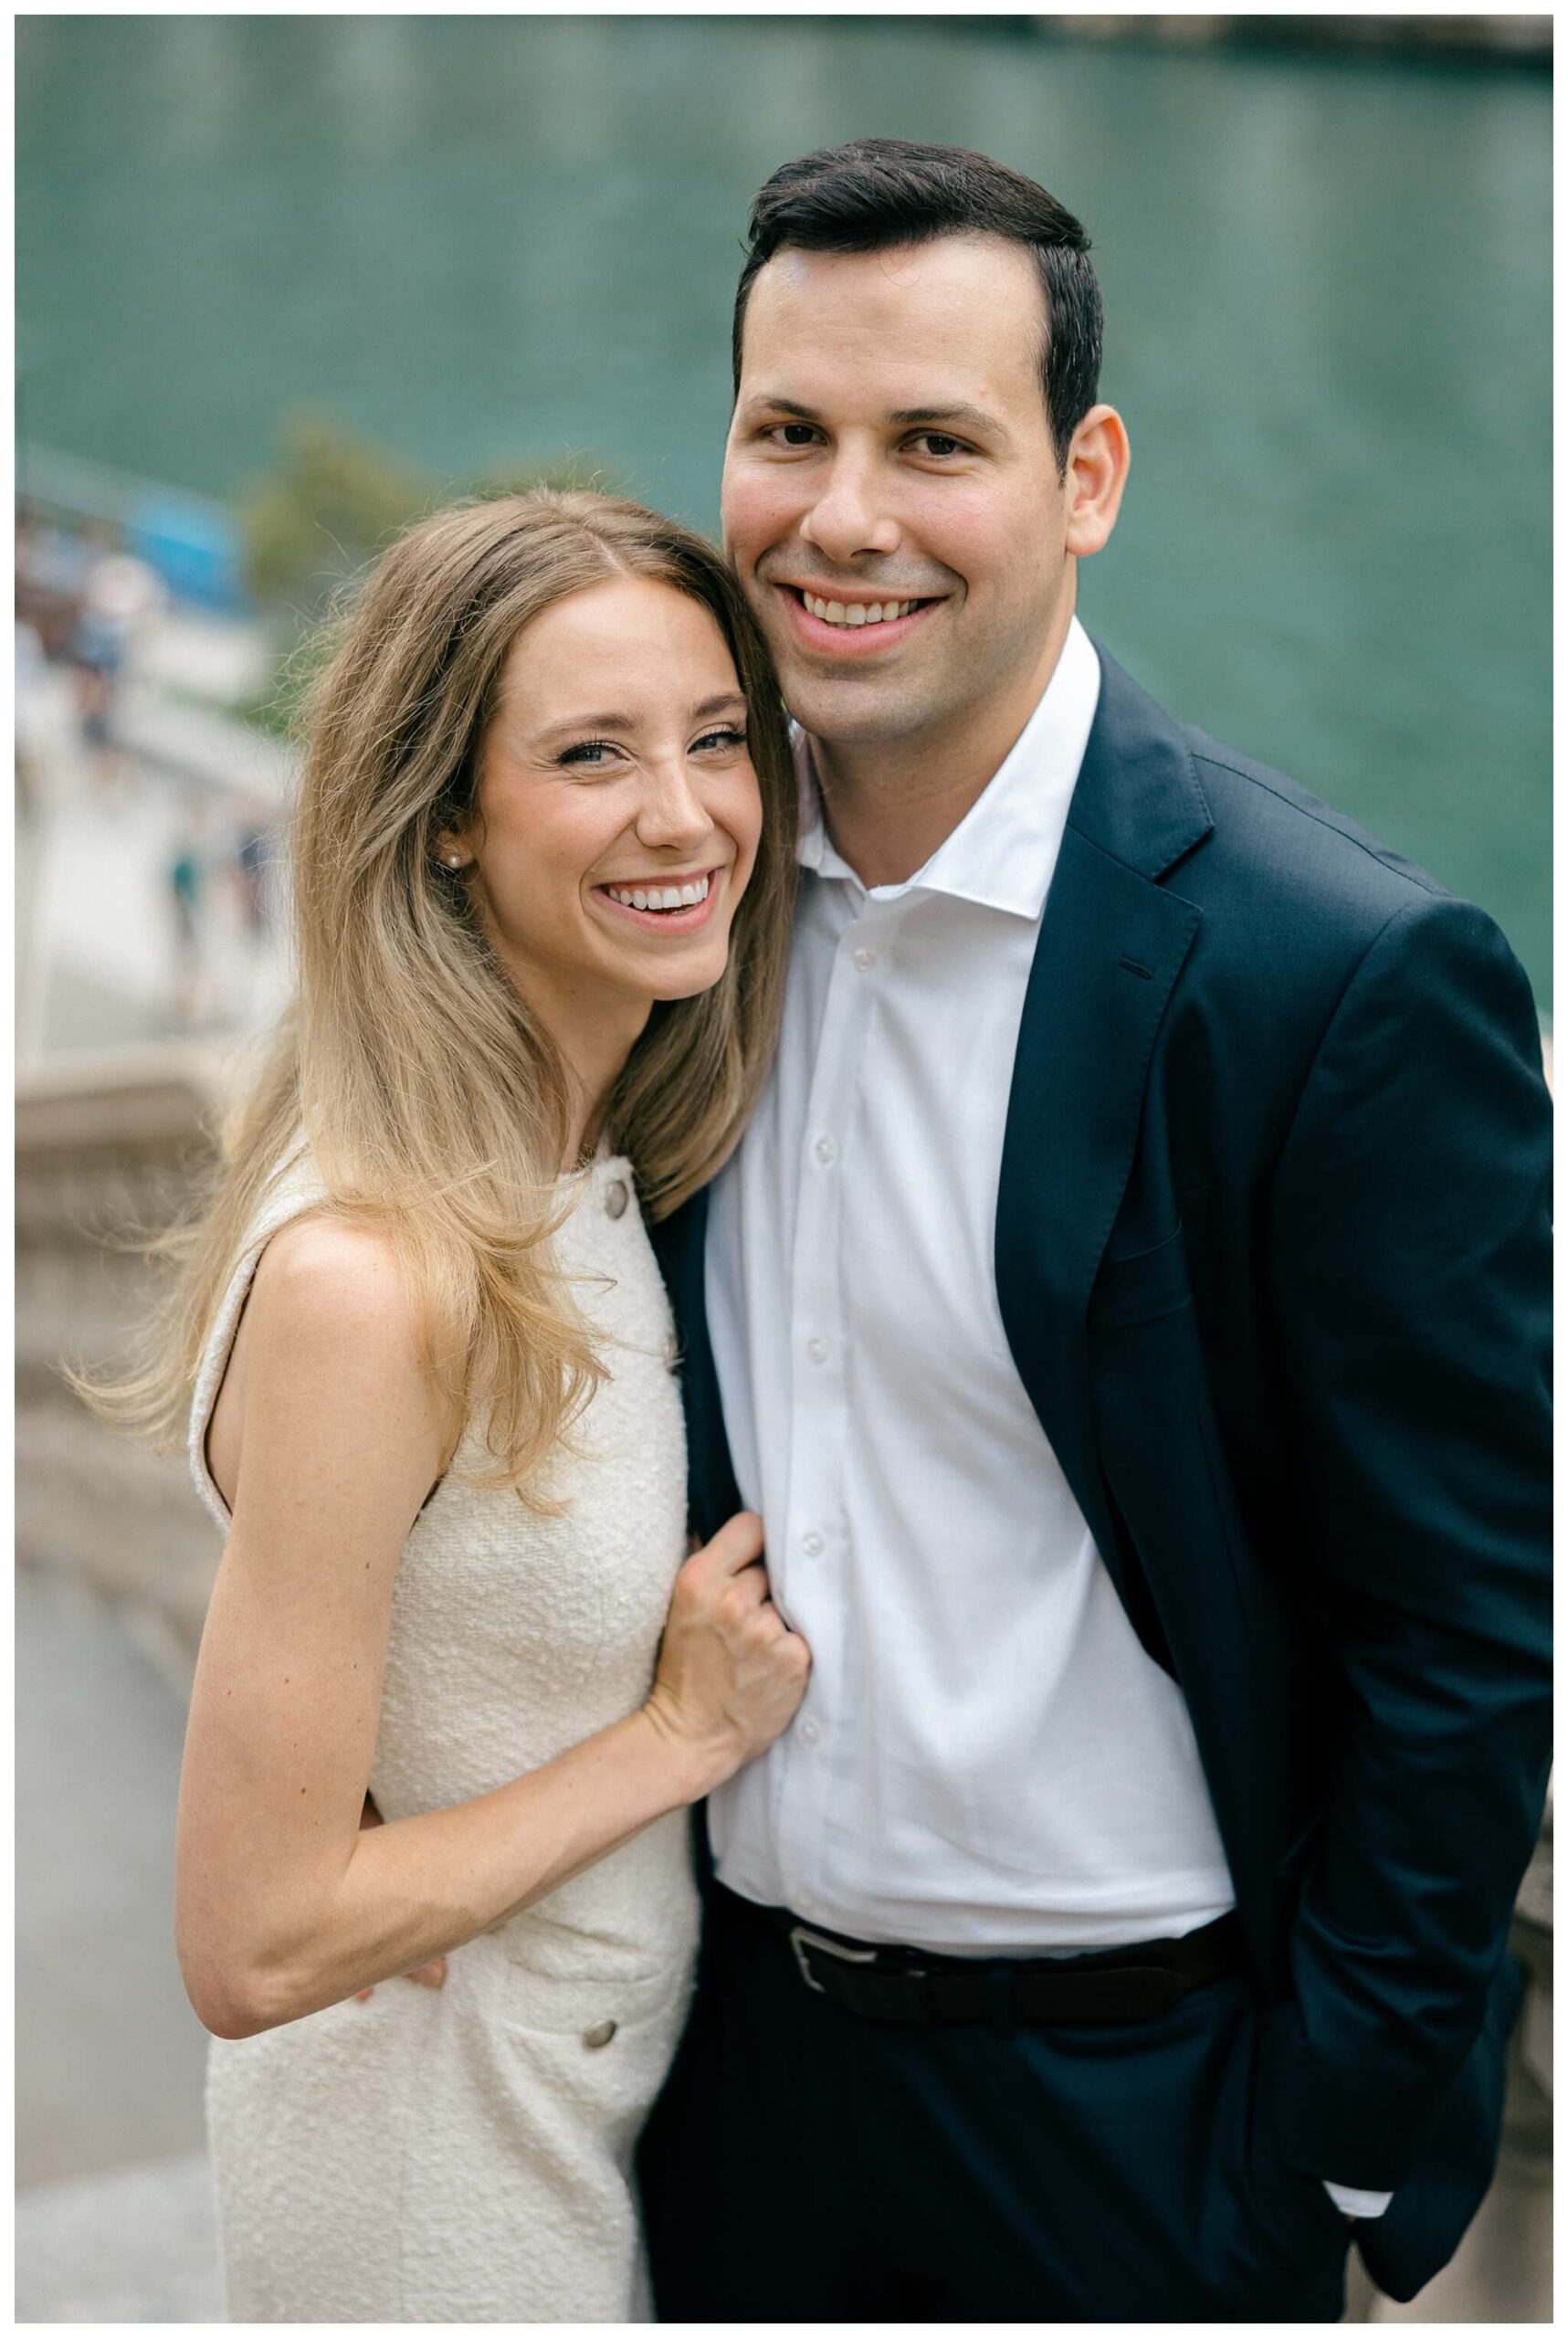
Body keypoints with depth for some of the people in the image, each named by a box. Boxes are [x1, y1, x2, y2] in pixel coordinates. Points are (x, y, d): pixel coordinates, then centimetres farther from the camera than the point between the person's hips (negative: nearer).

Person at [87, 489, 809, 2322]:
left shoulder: (617, 1171, -3)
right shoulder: (370, 1275, -30)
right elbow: (252, 1947, -26)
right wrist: (684, 1731, -20)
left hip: (610, 2080, 8)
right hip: (434, 2166, -7)